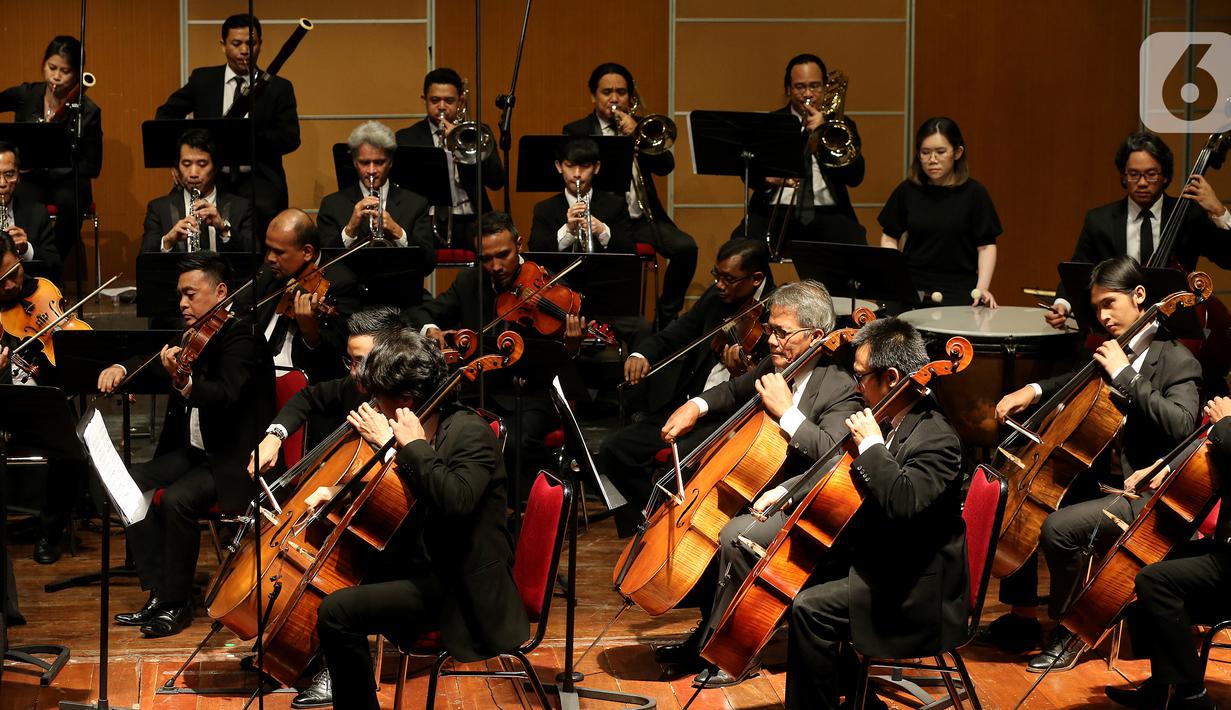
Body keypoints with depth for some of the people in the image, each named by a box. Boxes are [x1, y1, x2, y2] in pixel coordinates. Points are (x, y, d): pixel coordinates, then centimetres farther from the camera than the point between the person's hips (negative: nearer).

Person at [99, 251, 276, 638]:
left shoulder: (241, 338, -16)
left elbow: (225, 395, -32)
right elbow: (152, 362, 21)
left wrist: (184, 383, -51)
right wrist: (121, 369, -2)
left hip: (233, 460, -9)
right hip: (192, 450, 9)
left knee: (176, 499, -30)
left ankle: (176, 602, -11)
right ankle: (159, 593, -5)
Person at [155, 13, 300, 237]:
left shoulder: (278, 88, 7)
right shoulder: (203, 79, 11)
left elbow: (291, 138, 0)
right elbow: (166, 114, 18)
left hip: (259, 179, -1)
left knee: (262, 211, -34)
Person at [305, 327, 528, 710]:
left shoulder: (471, 433, -18)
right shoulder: (421, 429, 7)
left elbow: (457, 500, -37)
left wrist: (412, 446, -26)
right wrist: (340, 492, 10)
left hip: (460, 588, -10)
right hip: (422, 564, 10)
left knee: (338, 611, -20)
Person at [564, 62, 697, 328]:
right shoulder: (577, 132, 7)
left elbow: (666, 166, 3)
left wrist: (637, 133, -10)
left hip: (641, 218, 3)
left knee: (686, 247, -23)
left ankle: (666, 315, -3)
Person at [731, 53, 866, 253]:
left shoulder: (842, 126, 15)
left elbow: (855, 177, 2)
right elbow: (750, 173, 4)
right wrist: (770, 178, -19)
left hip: (827, 215, 0)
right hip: (774, 212, 0)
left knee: (856, 245, -32)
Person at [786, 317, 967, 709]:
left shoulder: (936, 438, -22)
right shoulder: (900, 423, 7)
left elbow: (901, 502, -39)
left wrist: (871, 444, -26)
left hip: (916, 594, -10)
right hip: (887, 563, 10)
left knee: (810, 608, -22)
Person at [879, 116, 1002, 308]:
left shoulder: (974, 193, 0)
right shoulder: (907, 191, 7)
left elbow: (986, 246, 2)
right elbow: (889, 237, 16)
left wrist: (982, 287, -13)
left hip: (959, 290, -2)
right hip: (912, 285, 2)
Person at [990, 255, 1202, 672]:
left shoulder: (1177, 362, -13)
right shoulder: (1113, 352, 10)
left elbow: (1180, 425, -30)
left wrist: (1124, 374, -27)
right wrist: (1035, 390, 10)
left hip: (1144, 496, -9)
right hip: (1104, 478, 9)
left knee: (1059, 527, -28)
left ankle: (1070, 633, -9)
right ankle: (1022, 615, 14)